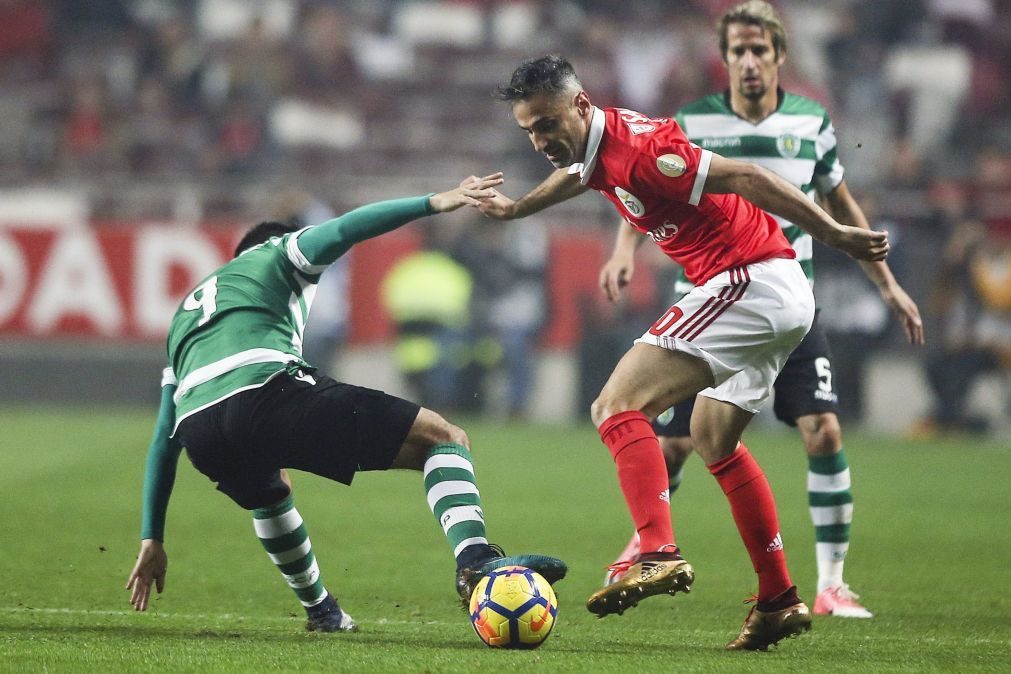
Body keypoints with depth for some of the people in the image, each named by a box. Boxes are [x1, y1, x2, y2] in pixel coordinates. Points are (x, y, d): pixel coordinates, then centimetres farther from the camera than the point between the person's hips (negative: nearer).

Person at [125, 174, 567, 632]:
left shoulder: (184, 314, 41)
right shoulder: (275, 256, 27)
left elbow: (163, 441, 38)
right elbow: (343, 230, 4)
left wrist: (152, 539, 39)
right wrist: (433, 203, -3)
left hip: (198, 434, 6)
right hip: (266, 390, -6)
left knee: (269, 492, 43)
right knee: (444, 439, 0)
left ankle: (319, 609, 49)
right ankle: (476, 562, -24)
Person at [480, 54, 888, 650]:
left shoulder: (635, 148, -19)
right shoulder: (595, 148, 10)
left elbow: (744, 177, -22)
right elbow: (577, 174, 36)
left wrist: (836, 236, -22)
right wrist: (515, 208, 53)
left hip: (748, 283, -11)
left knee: (618, 406, -15)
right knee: (714, 439, 25)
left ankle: (659, 556, -28)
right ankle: (780, 601, 28)